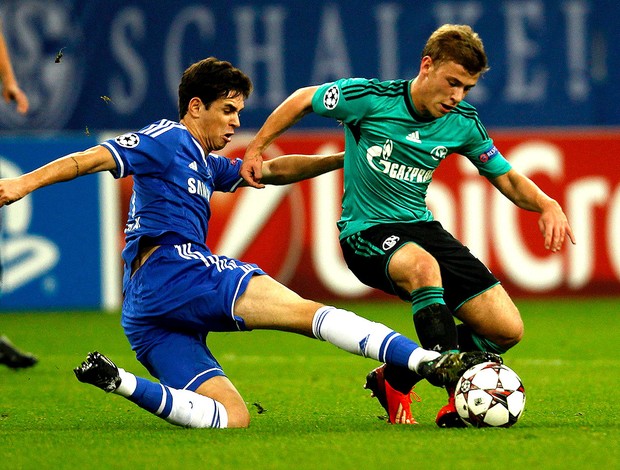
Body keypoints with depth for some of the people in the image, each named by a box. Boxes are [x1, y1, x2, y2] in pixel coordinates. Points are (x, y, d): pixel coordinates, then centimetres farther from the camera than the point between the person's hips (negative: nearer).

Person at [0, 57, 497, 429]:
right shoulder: (167, 140, 4)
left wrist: (342, 160, 31)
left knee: (231, 418, -5)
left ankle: (116, 380, -11)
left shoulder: (207, 165, 31)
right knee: (309, 312, -19)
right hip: (170, 269, -10)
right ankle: (430, 362, -32)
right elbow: (94, 159, -5)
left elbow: (270, 170, 36)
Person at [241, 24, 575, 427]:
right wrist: (256, 150, 5)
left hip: (421, 227, 6)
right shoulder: (368, 98, -13)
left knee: (508, 329, -8)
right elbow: (303, 100, 3)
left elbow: (507, 179, 10)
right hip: (366, 230, -6)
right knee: (424, 267, -42)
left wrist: (546, 204, -10)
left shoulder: (463, 124, 0)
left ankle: (394, 380, 8)